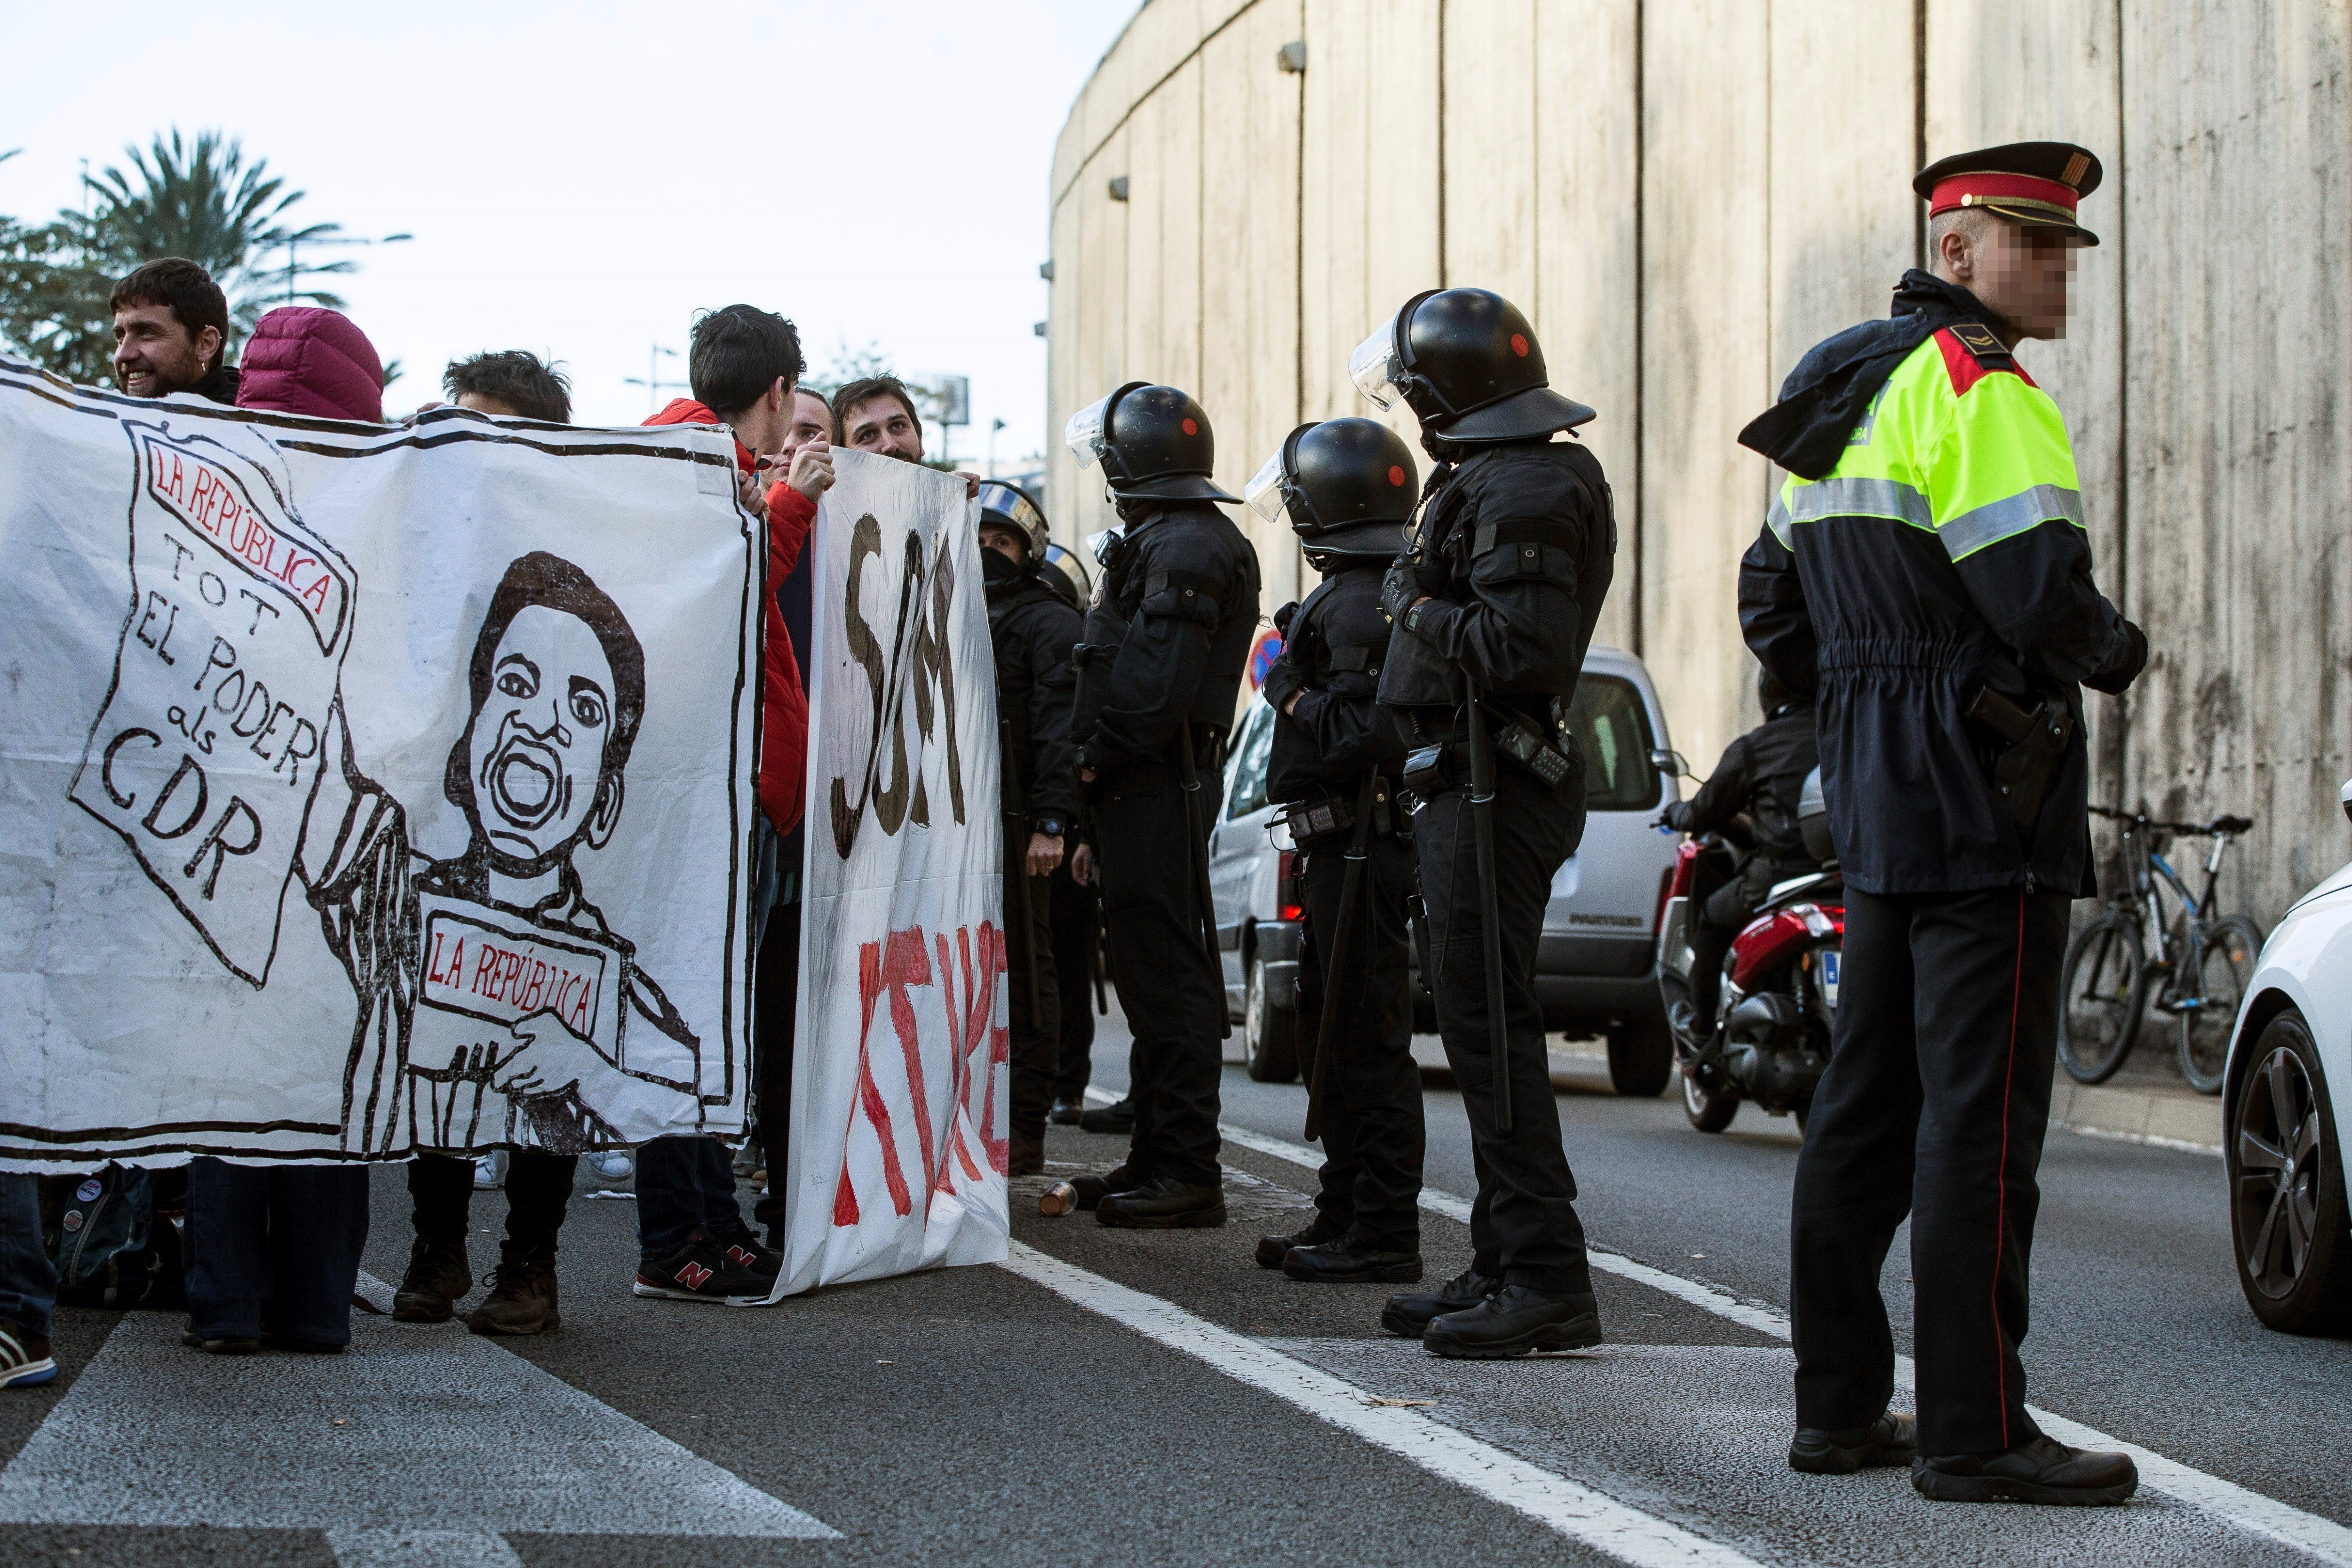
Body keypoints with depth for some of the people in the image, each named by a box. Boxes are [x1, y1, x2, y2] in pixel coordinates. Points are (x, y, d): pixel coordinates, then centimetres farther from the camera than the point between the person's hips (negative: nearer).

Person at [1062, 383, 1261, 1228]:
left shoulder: (1184, 547, -15)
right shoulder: (1169, 540, 20)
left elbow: (1159, 683, -24)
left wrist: (1098, 756, -14)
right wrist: (1102, 758, 14)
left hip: (1156, 784, -11)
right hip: (1150, 785, 11)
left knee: (1168, 974, -10)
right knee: (1152, 970, 15)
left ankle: (1188, 1172, -9)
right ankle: (1157, 1157, 22)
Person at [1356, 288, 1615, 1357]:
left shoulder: (1522, 495, -16)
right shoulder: (1495, 481, 18)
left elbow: (1519, 648, -26)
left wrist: (1416, 605, -14)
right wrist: (1423, 603, 12)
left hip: (1491, 786, -11)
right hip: (1470, 781, 11)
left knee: (1491, 1025, -11)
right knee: (1481, 1026, 13)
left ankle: (1547, 1278, -11)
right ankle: (1505, 1266, 19)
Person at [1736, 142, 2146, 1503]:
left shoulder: (1841, 398, 18)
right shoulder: (1981, 391, -13)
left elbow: (1774, 607, 24)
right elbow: (2042, 594, -22)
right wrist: (2121, 655, -3)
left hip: (1874, 787, 10)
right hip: (1987, 792, -10)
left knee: (1869, 1103, 12)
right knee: (1982, 1111, -8)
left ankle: (1840, 1405, 16)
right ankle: (1975, 1430, -7)